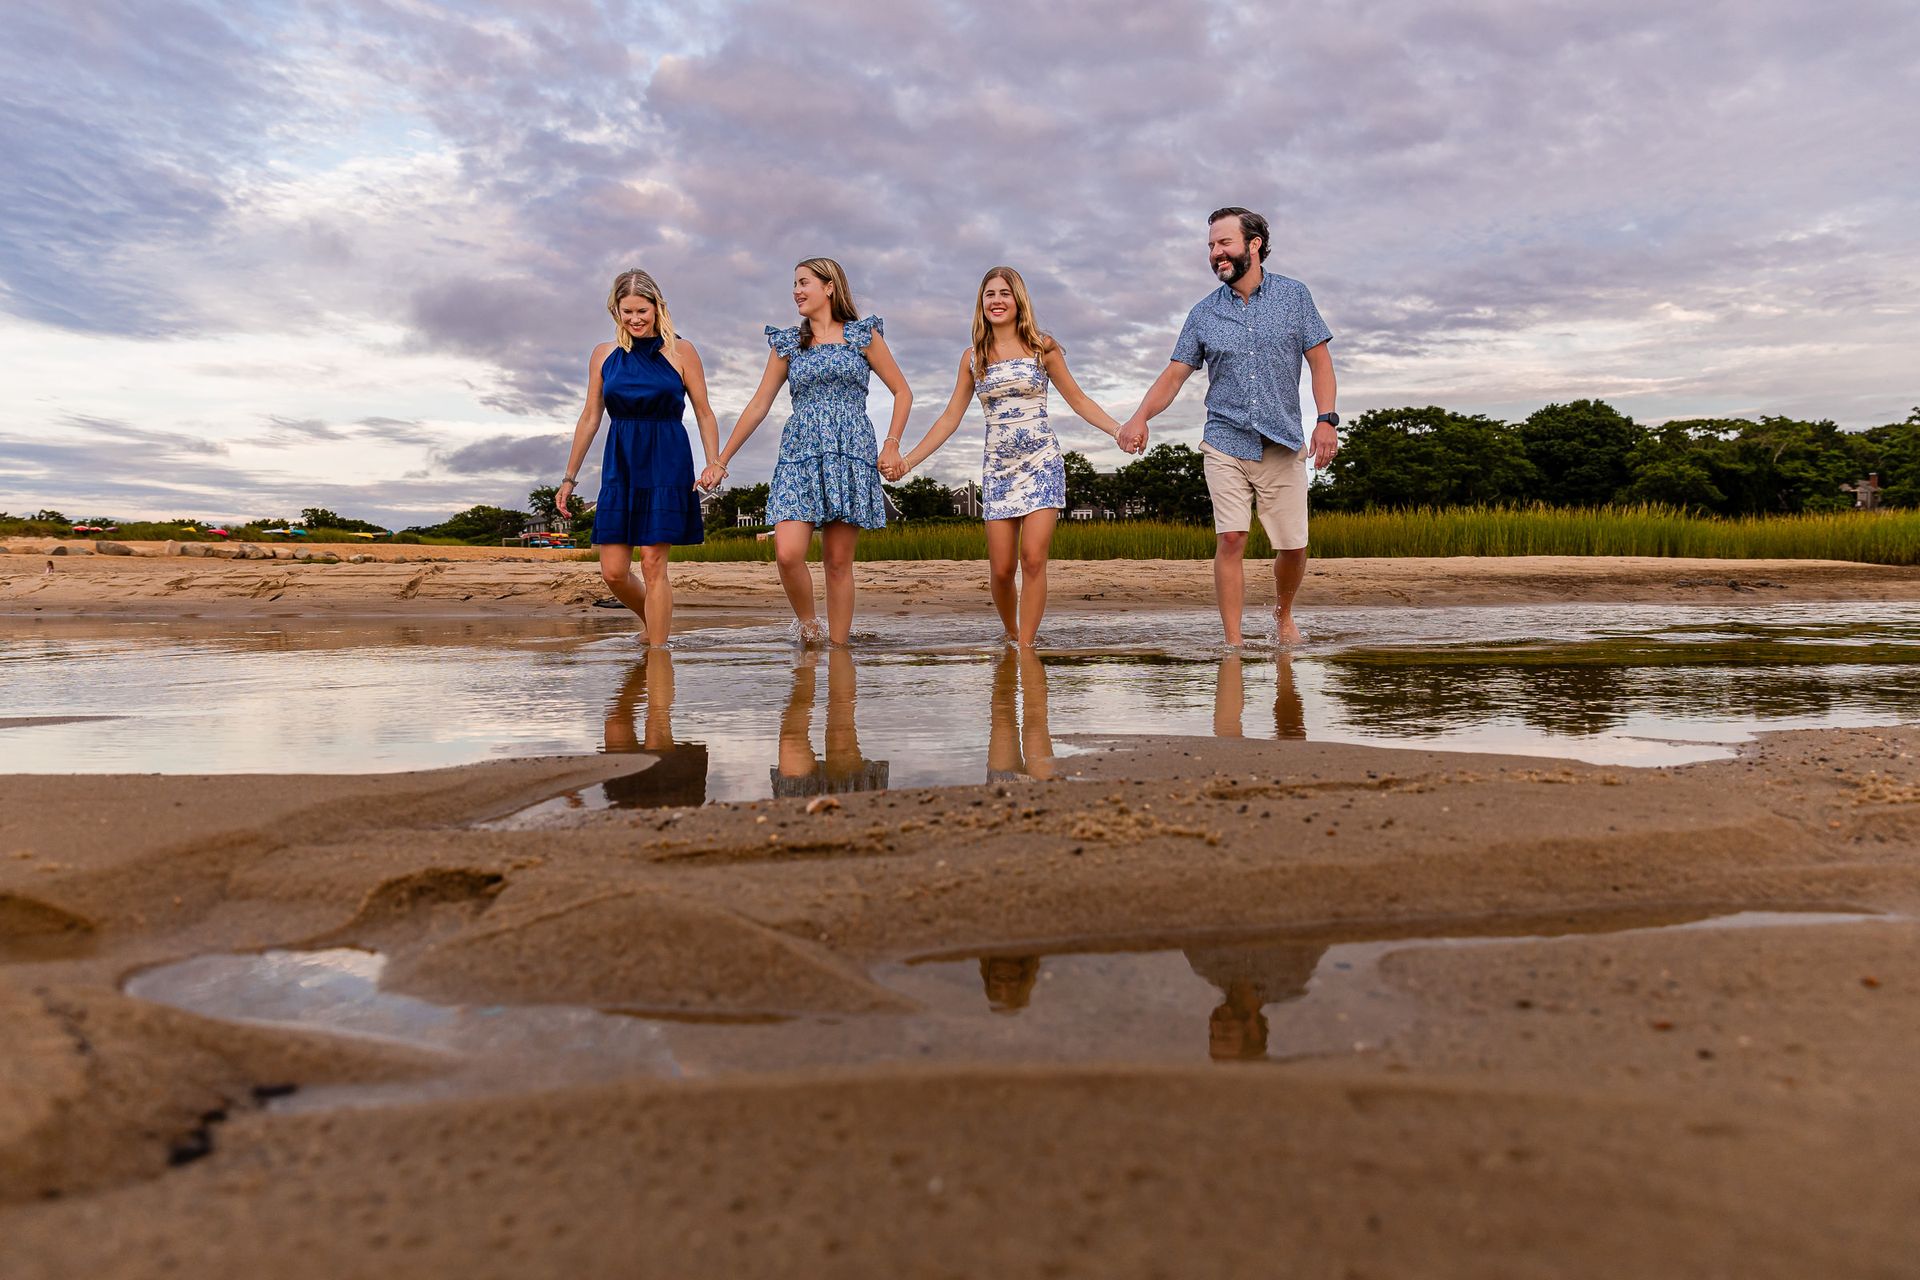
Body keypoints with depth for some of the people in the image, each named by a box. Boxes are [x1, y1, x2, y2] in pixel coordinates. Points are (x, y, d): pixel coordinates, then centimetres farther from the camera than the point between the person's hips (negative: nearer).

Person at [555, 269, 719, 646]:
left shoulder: (680, 351, 0)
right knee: (613, 572, 0)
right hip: (619, 465, 4)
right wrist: (569, 478, 13)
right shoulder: (605, 354, 9)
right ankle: (656, 623, 28)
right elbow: (590, 418, 13)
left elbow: (704, 414, 1)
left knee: (653, 564, -6)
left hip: (667, 463, -3)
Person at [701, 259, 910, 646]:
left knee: (838, 561, -2)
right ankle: (807, 625, 9)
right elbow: (758, 406, 14)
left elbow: (902, 392, 11)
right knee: (787, 554, -15)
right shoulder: (788, 343, 15)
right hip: (799, 455, 2)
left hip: (850, 454, -2)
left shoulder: (863, 335, 9)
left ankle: (838, 646, 7)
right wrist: (720, 461, 11)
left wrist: (891, 446, -2)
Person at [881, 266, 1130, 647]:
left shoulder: (1041, 347, 4)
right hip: (997, 468, 2)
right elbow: (950, 419, 11)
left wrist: (1120, 430, -5)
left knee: (1033, 557, -13)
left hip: (1041, 462, -2)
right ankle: (1011, 634, 25)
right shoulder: (973, 357, 9)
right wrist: (907, 460, 5)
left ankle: (1025, 646, -6)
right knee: (1001, 569, -1)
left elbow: (1078, 400, 7)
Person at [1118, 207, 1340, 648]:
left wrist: (1326, 420, -8)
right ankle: (1233, 643, -6)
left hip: (1283, 445, 0)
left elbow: (1319, 360, 5)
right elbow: (1174, 375, 5)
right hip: (1225, 445, 0)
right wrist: (1140, 417, -12)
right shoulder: (1204, 313, 7)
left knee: (1293, 545, 2)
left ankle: (1283, 614, 31)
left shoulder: (1293, 296, 5)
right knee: (1230, 539, -12)